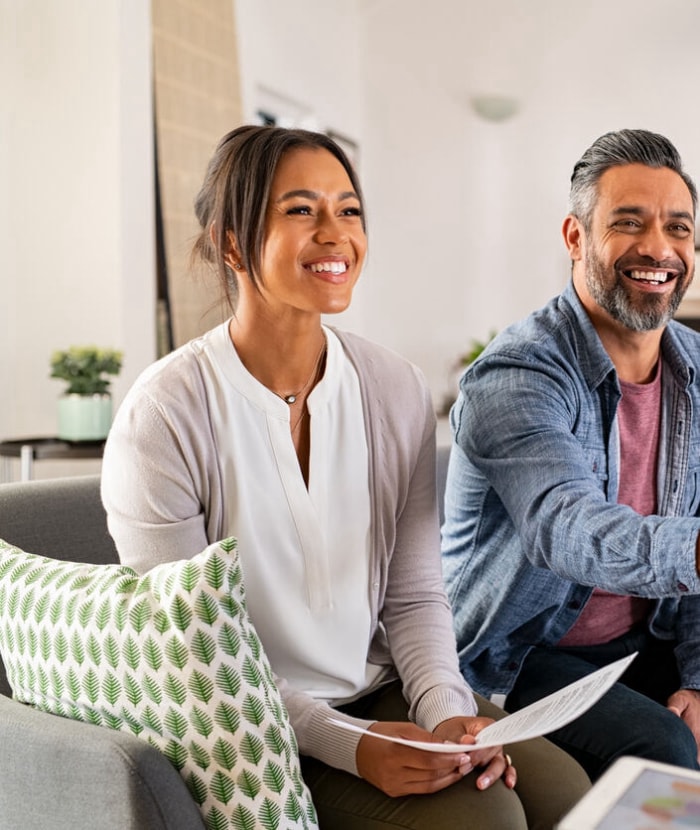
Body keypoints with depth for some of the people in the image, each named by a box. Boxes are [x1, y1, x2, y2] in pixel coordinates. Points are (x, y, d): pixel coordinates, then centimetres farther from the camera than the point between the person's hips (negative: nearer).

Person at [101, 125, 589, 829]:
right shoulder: (164, 415, -15)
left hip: (386, 691, 5)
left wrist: (448, 711, -14)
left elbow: (414, 595, 3)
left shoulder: (397, 389, -1)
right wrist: (350, 745, -20)